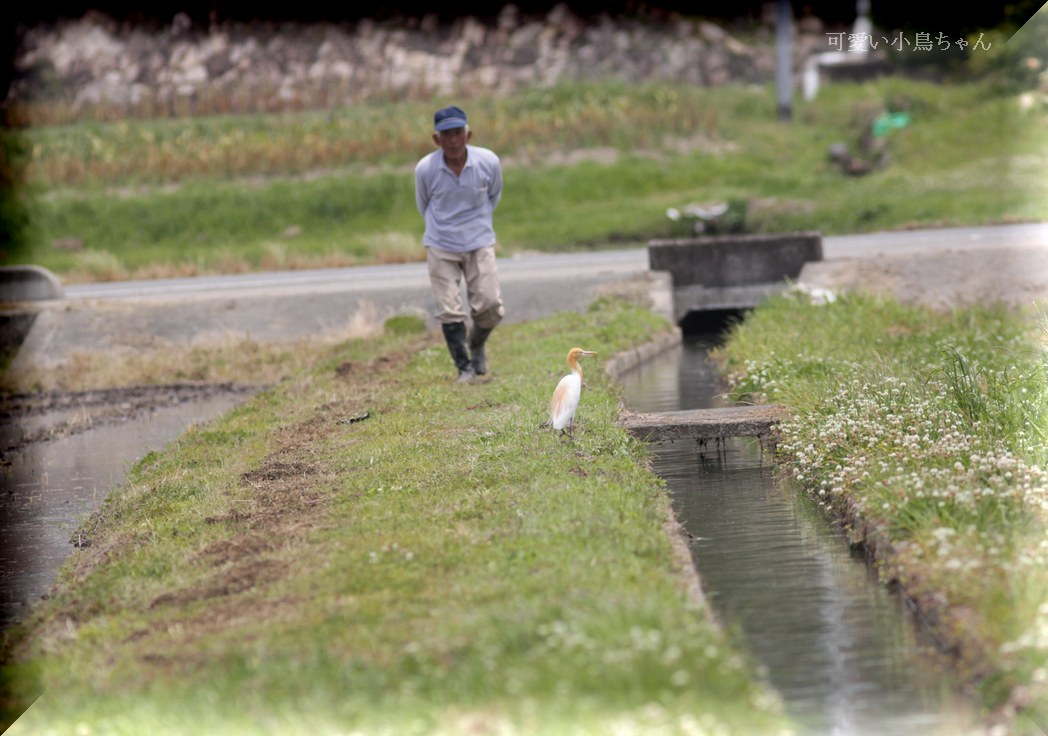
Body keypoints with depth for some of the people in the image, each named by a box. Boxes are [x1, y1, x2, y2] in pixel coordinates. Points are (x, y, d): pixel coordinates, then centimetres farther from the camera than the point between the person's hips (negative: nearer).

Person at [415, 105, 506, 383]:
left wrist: (478, 222, 10)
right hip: (440, 247, -1)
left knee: (490, 306, -5)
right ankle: (464, 367, 12)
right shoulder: (425, 169, -15)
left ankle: (477, 344, 27)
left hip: (479, 242, 1)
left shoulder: (488, 162, -13)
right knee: (449, 311, -4)